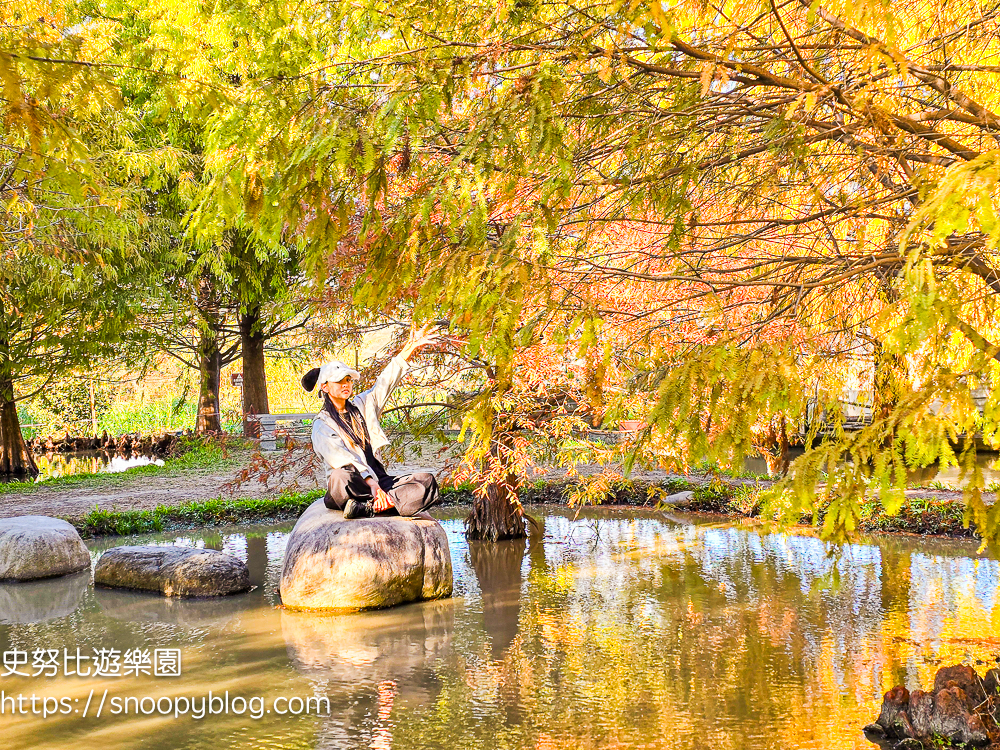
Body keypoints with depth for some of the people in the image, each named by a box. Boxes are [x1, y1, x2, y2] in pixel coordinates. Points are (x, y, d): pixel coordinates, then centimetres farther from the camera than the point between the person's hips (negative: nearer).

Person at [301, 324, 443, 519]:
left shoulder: (361, 405, 20)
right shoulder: (322, 425, 0)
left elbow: (386, 382, 15)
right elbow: (343, 458, -14)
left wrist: (411, 348, 2)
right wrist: (371, 483, -29)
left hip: (378, 480, 6)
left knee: (426, 481, -18)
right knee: (340, 477, -42)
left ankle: (369, 507, -34)